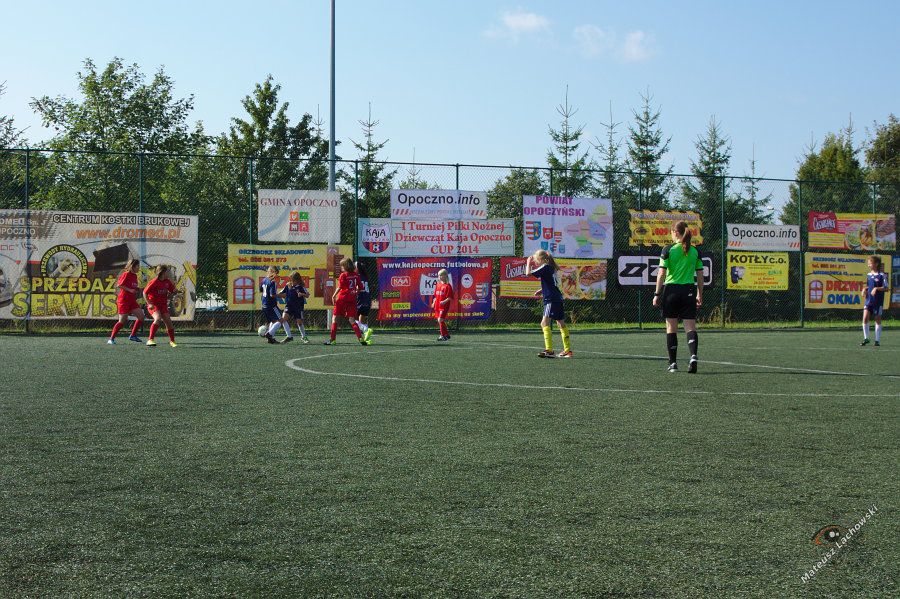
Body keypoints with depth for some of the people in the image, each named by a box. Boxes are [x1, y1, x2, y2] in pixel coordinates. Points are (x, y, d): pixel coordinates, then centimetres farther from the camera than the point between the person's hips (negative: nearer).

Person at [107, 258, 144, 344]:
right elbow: (119, 285, -15)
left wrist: (138, 289, 3)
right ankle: (111, 339, 2)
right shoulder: (126, 274, -11)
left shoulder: (135, 276, 13)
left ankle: (133, 335, 9)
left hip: (132, 300, 8)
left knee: (141, 316, -3)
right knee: (122, 321, -8)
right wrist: (130, 290, -21)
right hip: (124, 300, -8)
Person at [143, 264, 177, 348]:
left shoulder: (167, 282, 3)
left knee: (168, 321, 1)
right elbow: (145, 293, -14)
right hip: (154, 305, -6)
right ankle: (150, 340, -25)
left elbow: (173, 291, 14)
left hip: (163, 305, 6)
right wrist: (149, 304, -20)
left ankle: (172, 341, 18)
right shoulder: (154, 282, -17)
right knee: (158, 319, -29)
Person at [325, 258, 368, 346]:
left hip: (342, 298, -4)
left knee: (335, 318, 6)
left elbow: (340, 287, -13)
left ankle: (332, 339, 3)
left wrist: (334, 296, -3)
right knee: (352, 320, 7)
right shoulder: (356, 275, 6)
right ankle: (360, 338, -8)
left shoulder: (343, 275, -7)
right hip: (352, 299, 4)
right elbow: (360, 287, 9)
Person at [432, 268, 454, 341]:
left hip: (444, 306, -8)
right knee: (440, 321, 11)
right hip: (437, 306, 8)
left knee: (440, 320, -16)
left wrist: (445, 301, -26)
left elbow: (450, 297, -13)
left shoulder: (448, 286, -9)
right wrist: (434, 303, 10)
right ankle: (447, 335, 21)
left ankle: (443, 335, -9)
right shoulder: (438, 285, 13)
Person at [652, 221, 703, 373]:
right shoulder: (695, 251, 6)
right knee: (691, 327, 0)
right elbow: (700, 276, 7)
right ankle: (693, 356, -22)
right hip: (689, 291, 2)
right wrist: (700, 295, 14)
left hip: (671, 290, -2)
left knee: (671, 328, 6)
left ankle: (673, 363, 9)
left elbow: (661, 274, -6)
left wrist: (657, 294, -1)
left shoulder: (668, 250, -4)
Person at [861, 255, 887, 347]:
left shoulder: (881, 275, -7)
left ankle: (877, 340, 12)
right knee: (865, 318, -9)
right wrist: (865, 289, 3)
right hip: (869, 300, 4)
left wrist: (877, 288, -21)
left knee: (878, 320, 4)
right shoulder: (868, 275, 10)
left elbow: (886, 288, -8)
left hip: (878, 301, -4)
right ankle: (866, 338, 2)